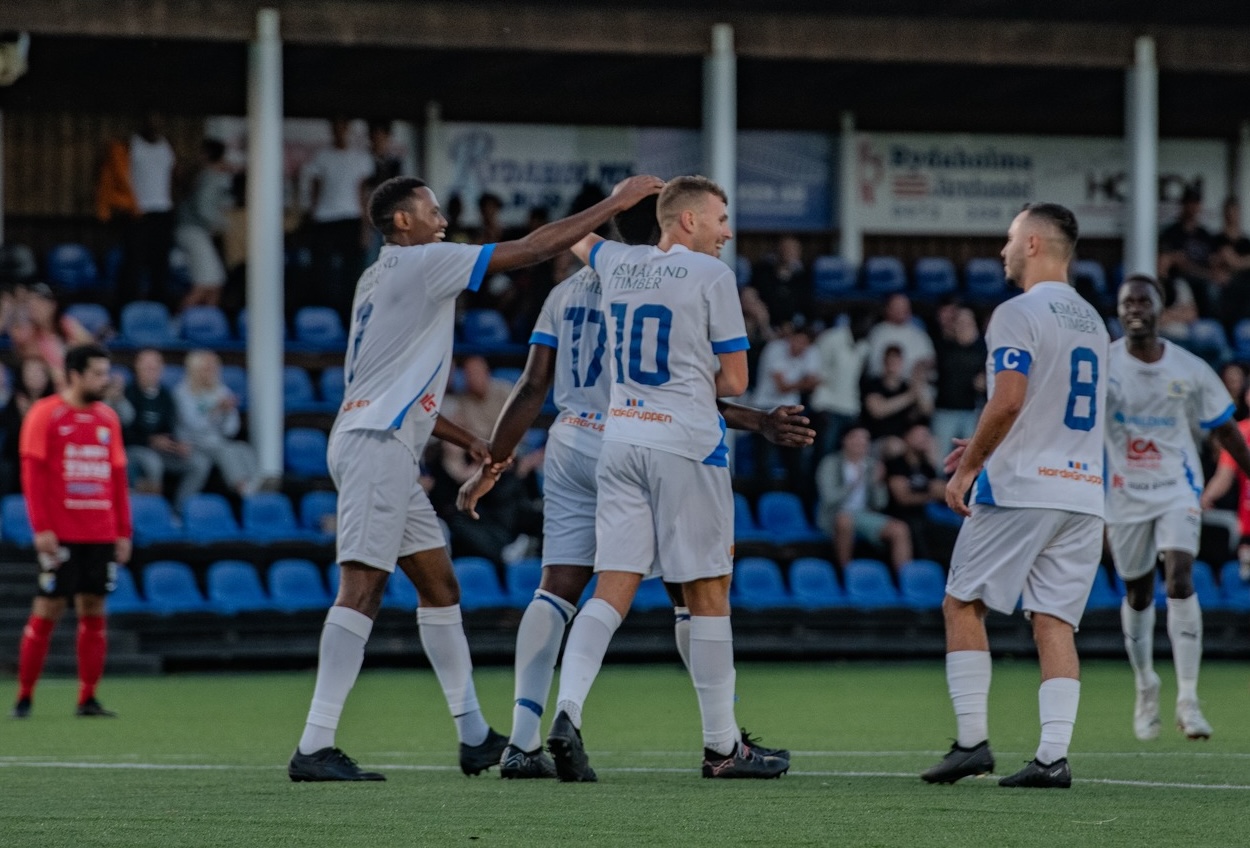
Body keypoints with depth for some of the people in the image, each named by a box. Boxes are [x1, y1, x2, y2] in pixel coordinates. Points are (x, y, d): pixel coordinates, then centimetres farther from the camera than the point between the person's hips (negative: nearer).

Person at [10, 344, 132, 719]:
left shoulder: (107, 418, 12)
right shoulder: (45, 415, -4)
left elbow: (117, 477, 15)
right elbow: (33, 474, -7)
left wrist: (123, 531, 10)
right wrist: (42, 529, -14)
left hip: (101, 535, 5)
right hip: (60, 535, -5)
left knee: (93, 611, 3)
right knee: (48, 610, -4)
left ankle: (88, 699, 6)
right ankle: (24, 698, 4)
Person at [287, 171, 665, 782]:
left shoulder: (382, 279, 22)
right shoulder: (416, 263, -7)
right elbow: (530, 250, -8)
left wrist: (466, 439, 28)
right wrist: (614, 204, -2)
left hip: (382, 444, 11)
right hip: (375, 443, -11)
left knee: (439, 585, 14)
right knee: (362, 588, -15)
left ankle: (475, 737, 20)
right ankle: (314, 748, -22)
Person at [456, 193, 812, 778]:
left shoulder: (568, 291, 11)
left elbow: (532, 388, 9)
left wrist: (490, 465, 13)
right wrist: (759, 423, -7)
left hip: (570, 447, 5)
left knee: (556, 591, 1)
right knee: (691, 592, 7)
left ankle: (522, 741, -11)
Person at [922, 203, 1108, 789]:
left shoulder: (1018, 315, -8)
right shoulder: (1091, 320, 18)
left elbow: (1008, 401, -20)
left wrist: (966, 469, -9)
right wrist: (985, 450, 26)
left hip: (1020, 491, -7)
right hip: (1083, 492, 7)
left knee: (962, 604, 5)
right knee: (1053, 620, 3)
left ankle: (972, 741, 0)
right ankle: (1053, 755, -7)